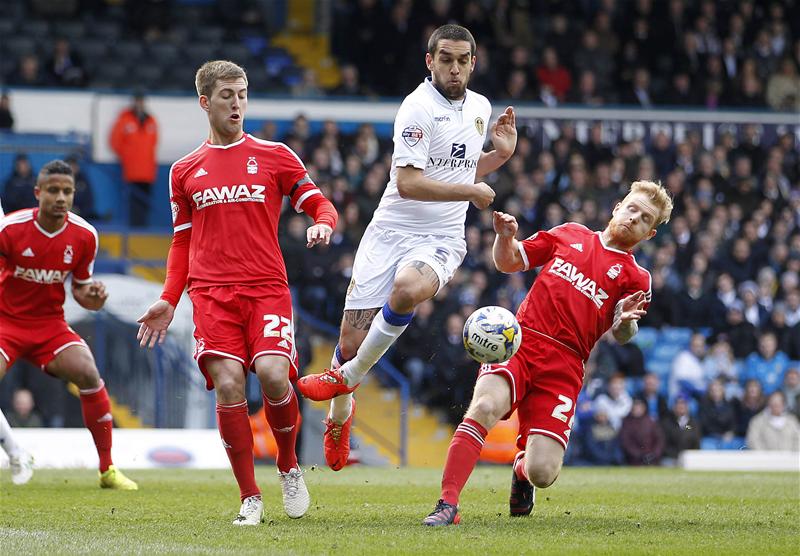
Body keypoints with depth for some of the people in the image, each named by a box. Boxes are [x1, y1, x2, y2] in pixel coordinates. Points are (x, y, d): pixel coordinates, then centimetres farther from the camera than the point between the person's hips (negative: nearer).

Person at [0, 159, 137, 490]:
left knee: (88, 374, -19)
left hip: (50, 324, 2)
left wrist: (92, 297, -15)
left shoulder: (84, 236, -6)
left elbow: (80, 288, 8)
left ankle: (107, 469, -7)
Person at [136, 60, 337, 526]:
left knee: (272, 374, -21)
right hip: (212, 293, 1)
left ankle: (289, 467, 7)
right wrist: (169, 300, 11)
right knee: (228, 386, -14)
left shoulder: (275, 156, 9)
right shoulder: (184, 171, 15)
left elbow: (321, 205, 9)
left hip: (267, 288, -1)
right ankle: (250, 498, -3)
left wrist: (323, 223, -15)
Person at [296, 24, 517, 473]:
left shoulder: (480, 108, 12)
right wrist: (472, 192, -12)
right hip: (391, 232, -3)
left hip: (442, 240, 3)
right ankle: (340, 416, 29)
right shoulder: (420, 107, -11)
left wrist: (501, 154, 11)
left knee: (408, 290, -34)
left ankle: (346, 378, -13)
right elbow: (408, 183, -19)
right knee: (352, 342, -4)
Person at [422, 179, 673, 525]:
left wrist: (625, 321, -24)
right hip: (519, 340, 0)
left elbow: (621, 336, -1)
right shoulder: (570, 235, 17)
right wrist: (505, 237, 1)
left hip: (563, 367, 0)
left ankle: (522, 467, 25)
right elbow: (509, 263, 23)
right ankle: (447, 504, -29)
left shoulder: (634, 277, 12)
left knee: (543, 473, -14)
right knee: (485, 406, -32)